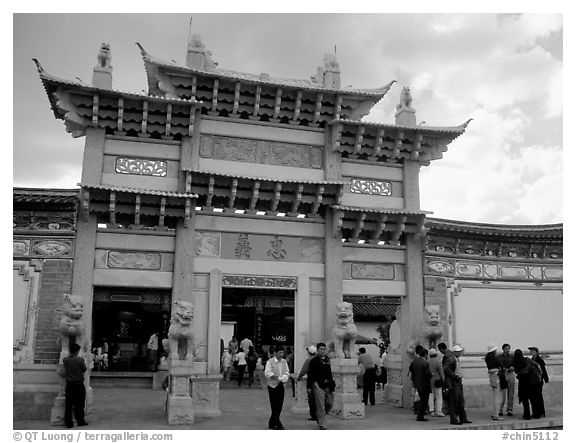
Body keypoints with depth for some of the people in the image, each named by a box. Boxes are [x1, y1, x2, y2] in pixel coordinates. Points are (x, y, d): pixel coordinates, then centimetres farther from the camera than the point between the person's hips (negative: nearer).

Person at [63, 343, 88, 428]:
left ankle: (68, 422, 11)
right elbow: (84, 370, -3)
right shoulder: (80, 360, -15)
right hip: (79, 385, -3)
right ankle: (80, 421, 16)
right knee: (79, 404, 8)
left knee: (68, 404, 8)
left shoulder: (65, 360, -5)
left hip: (69, 385, 3)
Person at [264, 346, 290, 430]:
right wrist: (279, 378, -22)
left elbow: (287, 372, 12)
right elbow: (267, 373, -16)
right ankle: (277, 423, 5)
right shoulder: (270, 362, -7)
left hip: (281, 385, 6)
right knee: (275, 406, -4)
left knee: (279, 406, 8)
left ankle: (272, 423, 21)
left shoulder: (284, 362, 10)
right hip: (273, 385, -6)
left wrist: (284, 378, -10)